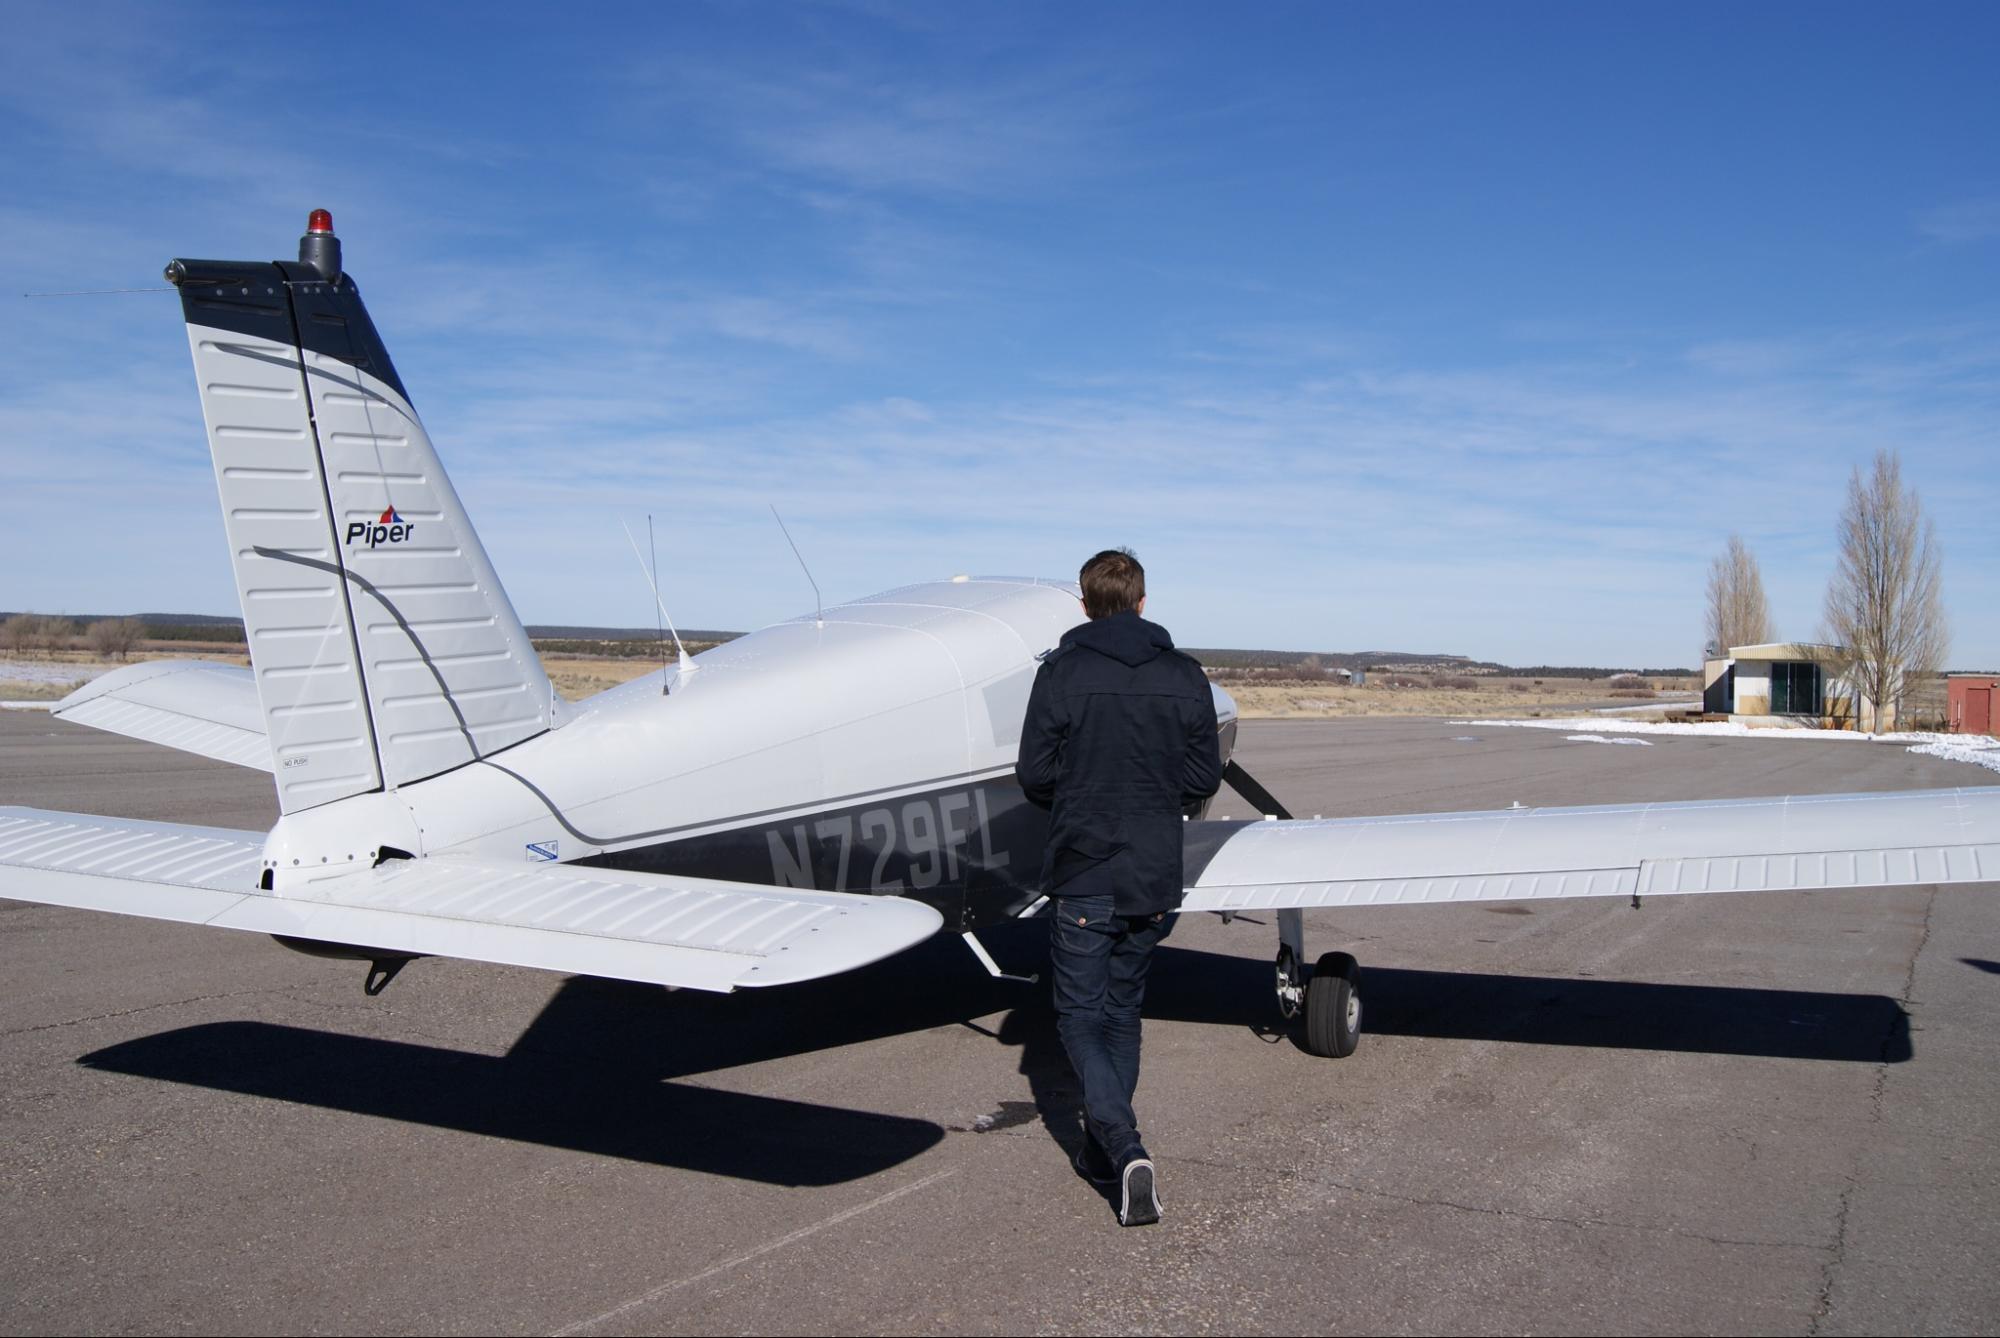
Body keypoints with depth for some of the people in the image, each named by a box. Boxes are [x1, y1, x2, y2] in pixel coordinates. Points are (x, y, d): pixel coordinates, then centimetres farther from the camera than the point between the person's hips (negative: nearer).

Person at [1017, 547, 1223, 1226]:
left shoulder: (1062, 671, -9)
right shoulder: (1185, 675, 0)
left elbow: (1035, 773, -8)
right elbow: (1204, 776, 3)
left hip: (1085, 873, -4)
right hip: (1156, 876, 4)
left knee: (1081, 1018, 5)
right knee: (1122, 1010, 19)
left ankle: (1127, 1150, -13)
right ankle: (1103, 1148, 26)